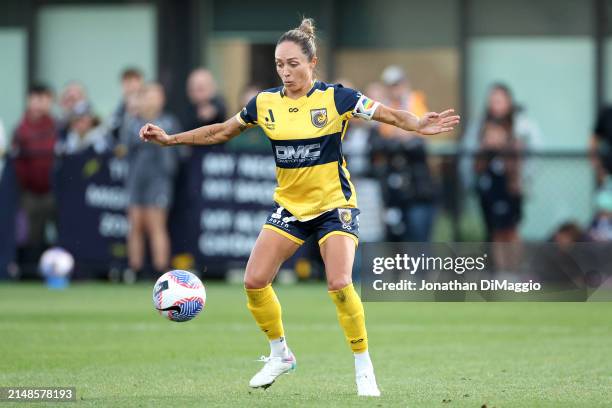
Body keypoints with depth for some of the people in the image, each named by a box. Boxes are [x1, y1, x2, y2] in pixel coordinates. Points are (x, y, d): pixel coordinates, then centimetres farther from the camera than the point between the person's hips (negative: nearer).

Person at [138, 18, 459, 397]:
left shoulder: (335, 97, -13)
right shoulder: (265, 103, -1)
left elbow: (388, 114, -17)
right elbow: (221, 132, 13)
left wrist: (418, 125, -37)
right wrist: (170, 139, 8)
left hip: (335, 205, -5)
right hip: (289, 206, 5)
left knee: (339, 284, -22)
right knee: (254, 282, -4)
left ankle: (364, 367, -6)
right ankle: (280, 354, 19)